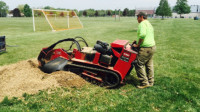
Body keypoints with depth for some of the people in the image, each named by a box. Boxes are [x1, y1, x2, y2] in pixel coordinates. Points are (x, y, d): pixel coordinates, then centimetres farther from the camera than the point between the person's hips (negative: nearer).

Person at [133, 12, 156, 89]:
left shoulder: (142, 23, -10)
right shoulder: (149, 24, 21)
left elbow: (142, 34, -28)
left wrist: (138, 44, -18)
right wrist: (137, 41, 21)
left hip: (145, 48, -10)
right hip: (152, 46, 10)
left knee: (139, 65, -4)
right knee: (149, 65, 15)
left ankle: (144, 83, 0)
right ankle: (150, 82, 23)